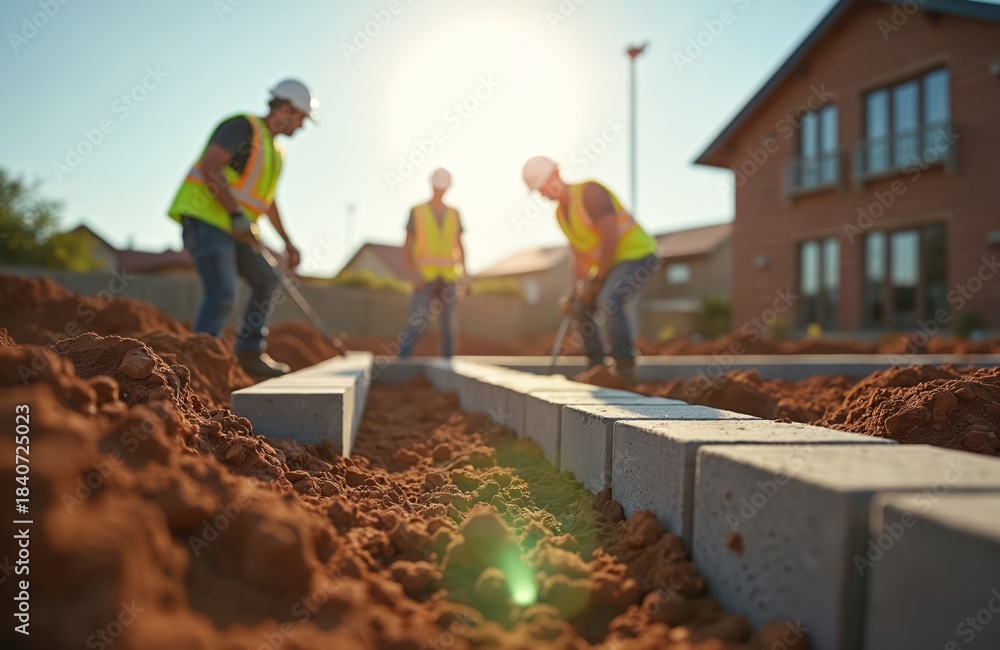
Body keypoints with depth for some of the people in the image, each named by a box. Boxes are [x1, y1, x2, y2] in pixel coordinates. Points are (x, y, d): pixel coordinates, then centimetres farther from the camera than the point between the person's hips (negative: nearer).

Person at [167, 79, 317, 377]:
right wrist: (237, 215, -26)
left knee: (266, 280, 11)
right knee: (223, 292, -19)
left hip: (231, 227, 10)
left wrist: (287, 241, 28)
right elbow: (209, 167, -22)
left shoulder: (275, 152, 20)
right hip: (204, 216, -10)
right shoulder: (243, 127, -8)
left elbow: (267, 200, 30)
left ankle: (250, 352, 17)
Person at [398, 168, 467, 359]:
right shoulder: (417, 211, 0)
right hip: (425, 276, -3)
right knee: (416, 324, -11)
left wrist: (465, 275, 2)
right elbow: (407, 246, -3)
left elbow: (459, 246, 12)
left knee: (449, 324, 2)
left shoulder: (454, 214, 10)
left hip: (448, 277, 3)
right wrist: (415, 272, -17)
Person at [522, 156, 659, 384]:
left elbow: (611, 237, -25)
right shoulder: (561, 213, 9)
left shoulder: (589, 191, -20)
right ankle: (596, 371, 22)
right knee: (581, 309, 15)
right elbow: (579, 257, 13)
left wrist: (596, 278, -17)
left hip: (638, 256, -10)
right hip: (616, 263, 10)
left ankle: (625, 369, -23)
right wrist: (572, 293, 2)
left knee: (608, 301, -33)